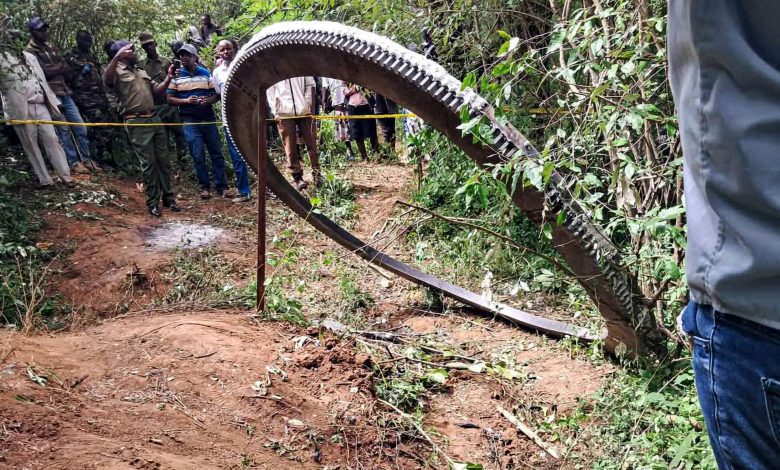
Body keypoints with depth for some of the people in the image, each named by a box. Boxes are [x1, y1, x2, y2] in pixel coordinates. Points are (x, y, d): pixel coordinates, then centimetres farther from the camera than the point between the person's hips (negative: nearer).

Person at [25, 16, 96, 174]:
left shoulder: (51, 47, 18)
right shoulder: (29, 52, -4)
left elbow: (67, 69, 10)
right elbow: (44, 72, -16)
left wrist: (53, 69, -7)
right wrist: (59, 66, -1)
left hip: (65, 93, 7)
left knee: (80, 128, 5)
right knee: (64, 130, -5)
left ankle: (86, 160, 14)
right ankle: (73, 163, 2)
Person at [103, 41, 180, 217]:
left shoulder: (140, 71, 20)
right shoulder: (117, 72, -4)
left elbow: (157, 89, 18)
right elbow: (106, 80, -27)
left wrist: (168, 78, 1)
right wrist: (117, 57, -38)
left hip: (154, 118, 7)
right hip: (137, 123, -7)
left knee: (163, 159, 9)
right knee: (148, 163, -4)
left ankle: (168, 197, 18)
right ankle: (153, 202, 5)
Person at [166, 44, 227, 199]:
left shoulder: (206, 73, 7)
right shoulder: (176, 76, 3)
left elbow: (216, 94, 8)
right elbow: (169, 98, 1)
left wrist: (209, 100, -13)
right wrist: (186, 101, -14)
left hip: (208, 119, 2)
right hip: (190, 121, -2)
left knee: (216, 153, 2)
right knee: (198, 155, -1)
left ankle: (221, 186, 9)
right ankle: (204, 187, 11)